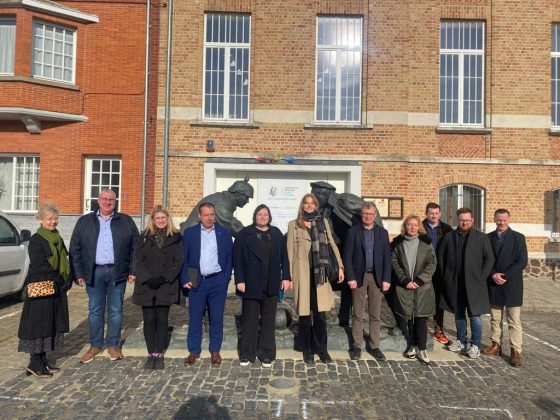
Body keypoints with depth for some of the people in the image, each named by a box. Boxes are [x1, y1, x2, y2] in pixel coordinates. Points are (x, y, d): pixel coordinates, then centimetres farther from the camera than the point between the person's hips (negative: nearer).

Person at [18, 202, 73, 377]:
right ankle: (35, 363, 6)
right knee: (39, 323, -2)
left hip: (57, 290, 7)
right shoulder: (36, 240, -9)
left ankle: (43, 359, 21)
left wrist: (68, 280, -2)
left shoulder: (58, 239, 13)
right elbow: (41, 266, -17)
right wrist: (61, 281, -15)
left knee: (52, 323, 11)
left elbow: (65, 261, 13)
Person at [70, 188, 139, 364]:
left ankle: (113, 345, 20)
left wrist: (132, 270, -3)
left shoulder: (126, 221, 5)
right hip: (94, 272, 1)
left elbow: (135, 247, 4)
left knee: (115, 310, 7)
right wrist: (79, 273, -1)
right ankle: (95, 345, 23)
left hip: (117, 272, 0)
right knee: (95, 310, 9)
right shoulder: (84, 221, 7)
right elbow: (75, 249, 5)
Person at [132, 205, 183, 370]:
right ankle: (151, 354, 14)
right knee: (149, 320, 4)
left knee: (162, 320, 3)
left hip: (166, 286, -1)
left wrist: (163, 279, -13)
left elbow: (178, 261, -3)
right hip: (146, 286, 1)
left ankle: (159, 354, 13)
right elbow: (138, 260, 0)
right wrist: (147, 279, -13)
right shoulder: (145, 237, 7)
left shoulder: (176, 237, 3)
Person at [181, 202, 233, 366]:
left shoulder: (224, 233, 4)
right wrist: (185, 279, -4)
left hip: (218, 281, 0)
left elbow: (229, 257, 5)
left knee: (217, 317, 7)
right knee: (195, 317, 6)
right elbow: (184, 258, 3)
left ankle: (215, 350, 21)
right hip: (196, 281, 0)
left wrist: (226, 278, -2)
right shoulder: (189, 233, 4)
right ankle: (194, 351, 20)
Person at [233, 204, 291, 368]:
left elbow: (284, 257, 7)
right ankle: (246, 354, 20)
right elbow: (238, 259, -5)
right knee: (250, 320, 7)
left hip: (271, 285, 3)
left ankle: (267, 354, 21)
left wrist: (286, 277, 1)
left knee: (268, 320, 10)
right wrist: (240, 280, -11)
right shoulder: (245, 233, -2)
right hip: (251, 284, -2)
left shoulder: (276, 234, 7)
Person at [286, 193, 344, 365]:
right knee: (304, 312, 6)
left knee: (320, 313, 5)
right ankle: (307, 350, 21)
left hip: (319, 273, 2)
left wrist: (340, 266, 2)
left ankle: (321, 349, 21)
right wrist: (289, 275, -4)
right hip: (302, 273, -1)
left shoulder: (323, 222, 11)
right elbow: (290, 251, 1)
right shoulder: (294, 224, 4)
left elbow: (332, 244, 10)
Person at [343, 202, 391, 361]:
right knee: (358, 314, 5)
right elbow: (347, 256, -3)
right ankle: (357, 346, 15)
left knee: (375, 314, 8)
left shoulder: (383, 232, 8)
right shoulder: (353, 232, 1)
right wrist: (350, 277, -10)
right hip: (359, 276, -2)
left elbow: (387, 257, 5)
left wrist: (386, 279, -2)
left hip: (377, 277, 2)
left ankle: (375, 346, 18)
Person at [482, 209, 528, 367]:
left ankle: (516, 351, 7)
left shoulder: (518, 238, -3)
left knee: (514, 320, 1)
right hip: (494, 284, 3)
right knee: (495, 318, 12)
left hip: (512, 284, -3)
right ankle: (496, 345, 22)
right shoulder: (488, 238, 6)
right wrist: (493, 275, -10)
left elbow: (522, 262, -9)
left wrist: (504, 276, -14)